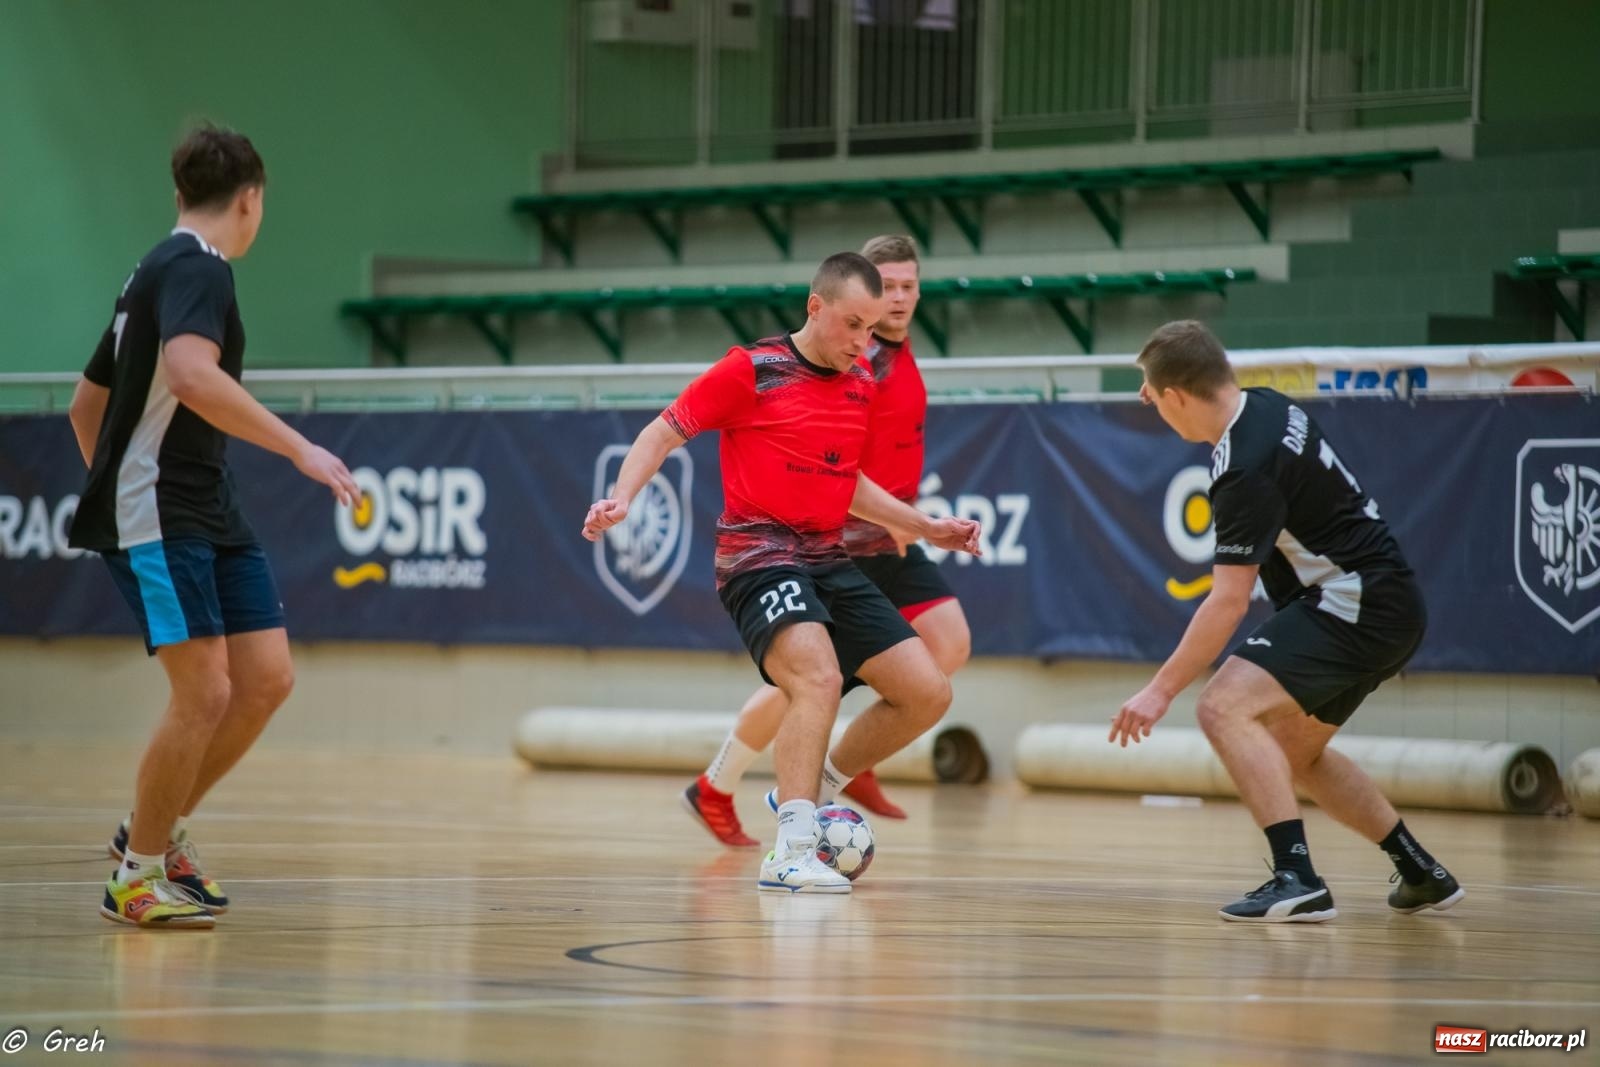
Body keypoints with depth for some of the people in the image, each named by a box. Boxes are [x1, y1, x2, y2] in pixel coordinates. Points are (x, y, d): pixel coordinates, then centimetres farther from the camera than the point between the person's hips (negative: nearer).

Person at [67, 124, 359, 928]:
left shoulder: (159, 272, 19)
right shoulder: (197, 269, -12)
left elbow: (87, 403, 27)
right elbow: (192, 376, -32)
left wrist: (112, 486, 35)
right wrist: (300, 448, -30)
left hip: (208, 511, 10)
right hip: (154, 516, -10)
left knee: (267, 678, 3)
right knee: (205, 691, -12)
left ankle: (159, 830, 17)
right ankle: (136, 874, 2)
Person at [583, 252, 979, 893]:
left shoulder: (861, 385, 12)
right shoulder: (751, 371, -7)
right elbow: (663, 433, -3)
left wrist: (924, 527, 24)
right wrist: (621, 499, -18)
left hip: (828, 562, 7)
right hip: (758, 557, -7)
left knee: (927, 693, 0)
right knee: (819, 677, -32)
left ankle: (815, 787, 19)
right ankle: (792, 852, -35)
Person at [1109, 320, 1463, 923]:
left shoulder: (1247, 470, -23)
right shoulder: (1267, 407, 5)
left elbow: (1228, 603, -23)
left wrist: (1161, 690, -21)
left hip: (1357, 605, -11)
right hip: (1389, 607, 11)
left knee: (1224, 708, -21)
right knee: (1293, 752, 22)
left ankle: (1297, 879, -28)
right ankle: (1422, 874, 29)